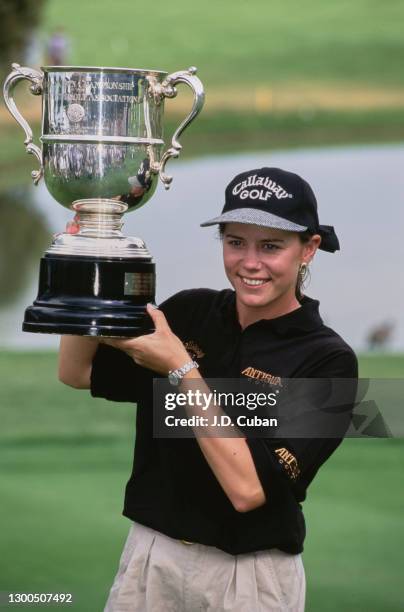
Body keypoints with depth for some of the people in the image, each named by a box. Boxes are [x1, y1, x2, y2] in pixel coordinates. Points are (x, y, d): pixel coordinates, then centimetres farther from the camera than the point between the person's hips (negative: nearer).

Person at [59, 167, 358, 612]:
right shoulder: (189, 312, 1)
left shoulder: (327, 361, -13)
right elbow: (77, 371, 4)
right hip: (149, 560, 4)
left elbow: (248, 487, -21)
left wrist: (180, 369, -20)